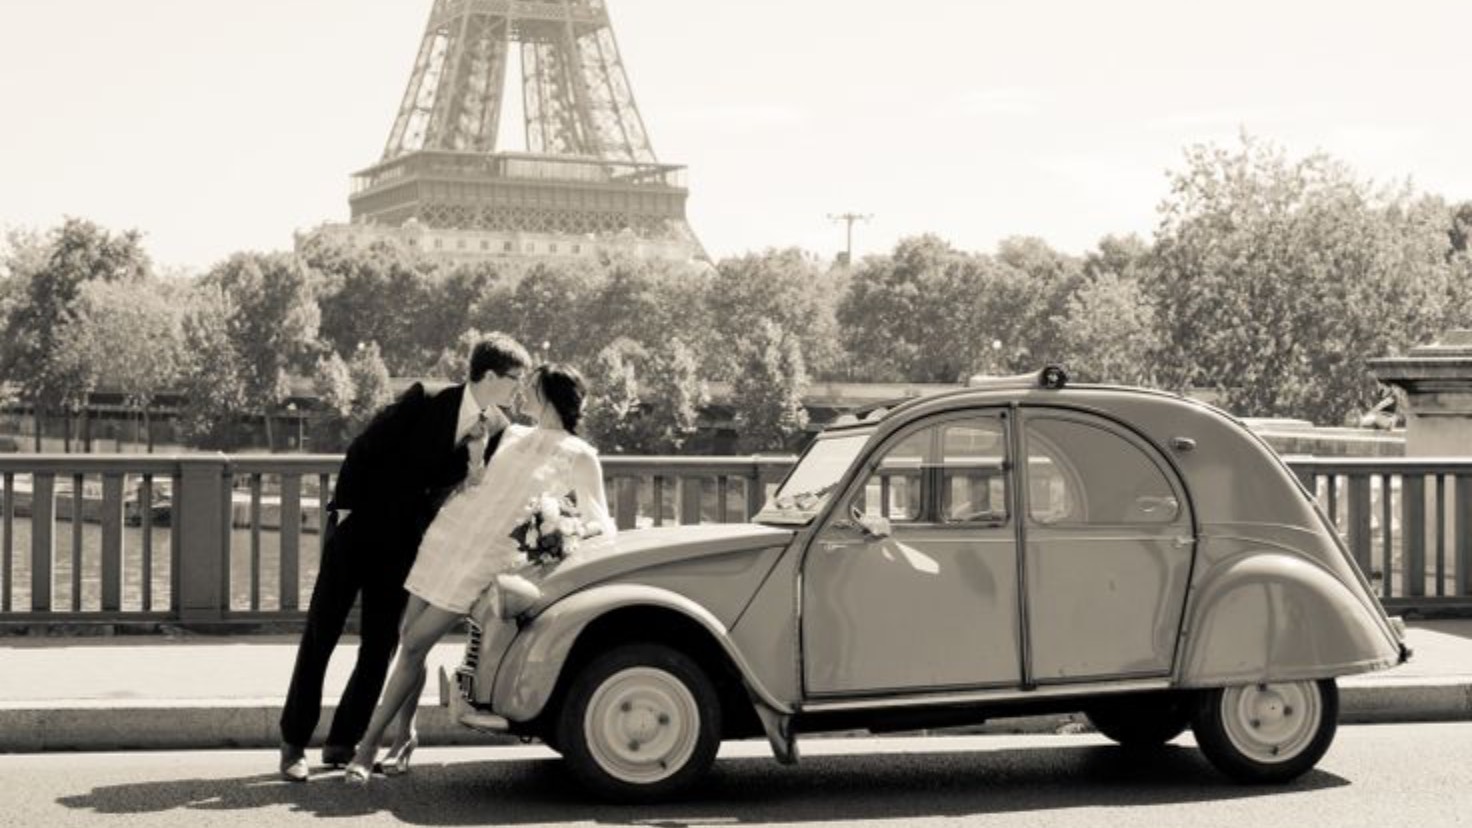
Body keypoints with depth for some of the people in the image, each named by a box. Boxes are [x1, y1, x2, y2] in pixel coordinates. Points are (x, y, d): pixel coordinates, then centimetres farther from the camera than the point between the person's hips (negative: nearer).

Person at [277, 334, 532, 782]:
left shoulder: (496, 430, -3)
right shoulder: (425, 401, -17)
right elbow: (363, 449, -11)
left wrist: (476, 460, -17)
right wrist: (345, 506, -10)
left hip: (403, 543, 5)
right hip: (357, 529, -5)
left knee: (381, 646, 4)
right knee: (320, 635, 0)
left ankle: (343, 742, 14)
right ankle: (294, 743, 7)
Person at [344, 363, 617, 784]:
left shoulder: (579, 457, -1)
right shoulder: (512, 435, 16)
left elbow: (601, 526, -2)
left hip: (485, 559, -6)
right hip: (447, 534, 6)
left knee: (414, 646, -8)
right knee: (409, 637, 4)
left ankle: (370, 743, 0)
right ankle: (404, 735, 20)